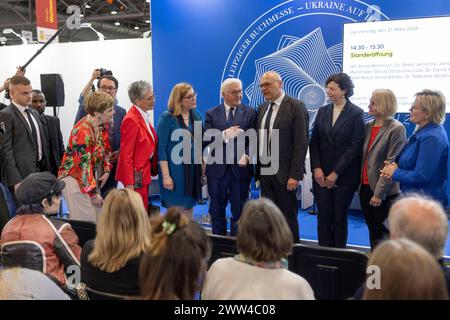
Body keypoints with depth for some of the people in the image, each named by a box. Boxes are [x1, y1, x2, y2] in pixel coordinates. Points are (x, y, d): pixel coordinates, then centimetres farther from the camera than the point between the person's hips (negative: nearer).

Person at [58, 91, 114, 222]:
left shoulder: (97, 126, 5)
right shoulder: (83, 131, -22)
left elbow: (102, 150, 22)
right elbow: (83, 165, -22)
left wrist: (106, 171, 7)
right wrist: (93, 194, -17)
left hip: (89, 178, 9)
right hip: (75, 180, -9)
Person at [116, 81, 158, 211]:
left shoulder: (143, 116, 10)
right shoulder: (131, 120, -17)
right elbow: (126, 154, -17)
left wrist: (153, 169, 10)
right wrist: (129, 183, -18)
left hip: (145, 173, 9)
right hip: (136, 176, -9)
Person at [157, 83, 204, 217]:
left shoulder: (197, 116, 7)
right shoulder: (167, 118, -8)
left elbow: (200, 144, 12)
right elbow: (161, 148, -11)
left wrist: (203, 168, 5)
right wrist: (166, 176, -16)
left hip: (194, 171, 5)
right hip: (175, 172, -5)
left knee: (189, 209, 13)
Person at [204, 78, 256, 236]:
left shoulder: (250, 113, 4)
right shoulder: (211, 114, 5)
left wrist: (247, 156, -21)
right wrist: (224, 135, -22)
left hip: (240, 168, -1)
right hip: (217, 168, 1)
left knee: (239, 213, 6)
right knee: (217, 212, 11)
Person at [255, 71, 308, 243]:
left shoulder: (296, 106, -6)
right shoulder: (262, 108, 13)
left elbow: (301, 143, -11)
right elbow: (260, 140, 12)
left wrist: (295, 175, -15)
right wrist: (258, 171, 6)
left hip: (284, 174, -5)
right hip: (265, 173, 6)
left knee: (288, 217, 4)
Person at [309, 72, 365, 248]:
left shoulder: (356, 113, -4)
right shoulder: (322, 111, 9)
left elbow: (355, 147, -9)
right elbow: (314, 142, 8)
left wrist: (336, 173, -12)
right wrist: (316, 168, -4)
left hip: (344, 176, -3)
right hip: (321, 175, 3)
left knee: (340, 218, 4)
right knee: (323, 217, 3)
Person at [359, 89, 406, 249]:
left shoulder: (397, 129, -11)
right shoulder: (368, 126, 8)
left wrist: (379, 193, -17)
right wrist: (359, 182, 4)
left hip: (384, 192, -6)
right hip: (365, 187, 6)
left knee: (383, 232, 2)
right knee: (372, 230, 15)